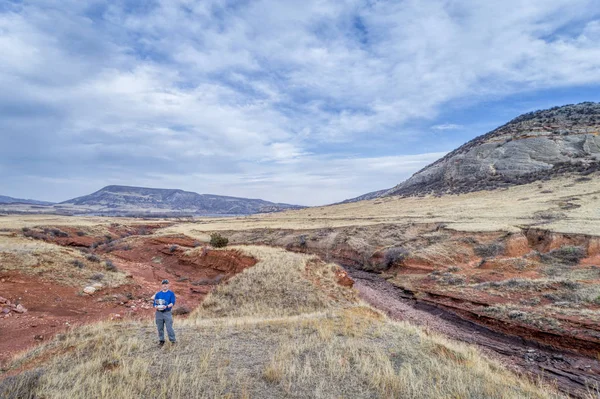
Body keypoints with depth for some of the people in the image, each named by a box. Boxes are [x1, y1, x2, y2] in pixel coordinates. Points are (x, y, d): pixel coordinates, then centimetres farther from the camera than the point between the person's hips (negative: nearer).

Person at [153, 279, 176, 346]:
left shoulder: (171, 293, 3)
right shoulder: (158, 294, 11)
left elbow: (173, 303, -6)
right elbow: (155, 303, 7)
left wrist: (167, 306, -24)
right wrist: (156, 307, -16)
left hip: (167, 312, -3)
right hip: (159, 313, 3)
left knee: (169, 327, -8)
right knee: (160, 328, 7)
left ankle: (173, 340, -1)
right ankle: (161, 340, 21)